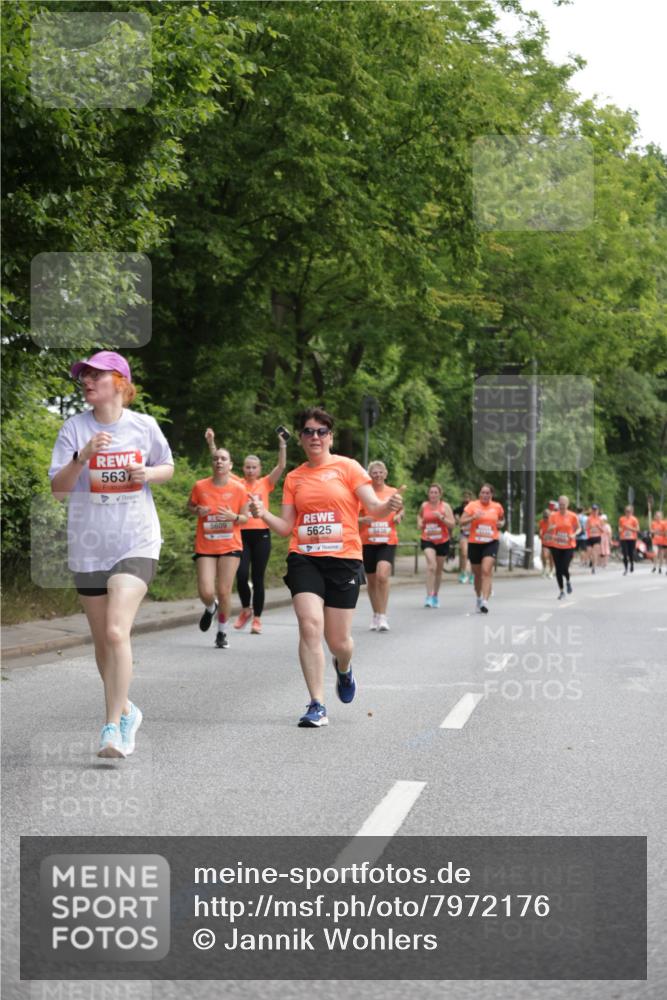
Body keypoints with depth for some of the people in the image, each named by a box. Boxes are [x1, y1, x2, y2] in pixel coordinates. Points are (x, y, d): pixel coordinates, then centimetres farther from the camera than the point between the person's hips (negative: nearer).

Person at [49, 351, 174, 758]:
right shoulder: (75, 428, -2)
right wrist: (82, 458, -22)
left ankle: (113, 728, -15)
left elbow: (168, 468, 15)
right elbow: (58, 489, -5)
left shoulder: (144, 426, -1)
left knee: (117, 632, -19)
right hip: (89, 547, 2)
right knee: (102, 641, 11)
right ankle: (125, 710, 33)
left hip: (137, 543, -2)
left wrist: (148, 473, -7)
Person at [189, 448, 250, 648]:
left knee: (224, 591, -2)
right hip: (205, 547, 0)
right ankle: (210, 608, 30)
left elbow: (245, 518, 6)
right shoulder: (200, 486, -3)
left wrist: (234, 517, -16)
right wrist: (197, 511, -9)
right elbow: (190, 506, 14)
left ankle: (222, 633, 18)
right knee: (206, 592, -8)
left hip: (230, 547, 0)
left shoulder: (238, 489, -3)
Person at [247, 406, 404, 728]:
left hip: (343, 559, -2)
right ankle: (317, 706, -12)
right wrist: (264, 515, -10)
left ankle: (343, 668, 41)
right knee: (310, 625, -18)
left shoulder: (347, 467, 2)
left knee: (338, 641, 2)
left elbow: (374, 508, -4)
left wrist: (389, 507, -26)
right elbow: (286, 527, 9)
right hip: (304, 559, 2)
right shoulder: (294, 478, 11)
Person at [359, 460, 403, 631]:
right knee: (371, 580, 8)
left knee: (382, 575, -20)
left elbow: (401, 510, 20)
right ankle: (375, 615, 25)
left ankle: (382, 617, -14)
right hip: (368, 541, 1)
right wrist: (363, 520, -18)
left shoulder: (393, 492, 5)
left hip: (387, 541, -1)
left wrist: (398, 516, -2)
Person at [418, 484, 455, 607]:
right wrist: (420, 522, 6)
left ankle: (435, 596, 29)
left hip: (442, 541, 1)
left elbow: (452, 524, -8)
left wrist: (441, 517, -21)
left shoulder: (445, 506, -2)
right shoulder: (424, 506, 4)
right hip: (427, 540, -1)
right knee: (431, 565, -22)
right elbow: (420, 515, 27)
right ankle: (429, 596, -25)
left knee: (438, 569, 12)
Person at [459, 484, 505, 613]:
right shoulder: (472, 505, -2)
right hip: (475, 543, 1)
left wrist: (501, 524, 2)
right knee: (477, 573, 12)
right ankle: (479, 597, 36)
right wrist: (473, 517, -22)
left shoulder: (497, 507, 4)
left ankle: (485, 601, -25)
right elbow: (462, 522, -6)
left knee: (486, 570, -19)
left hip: (491, 543, -1)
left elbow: (502, 519, 24)